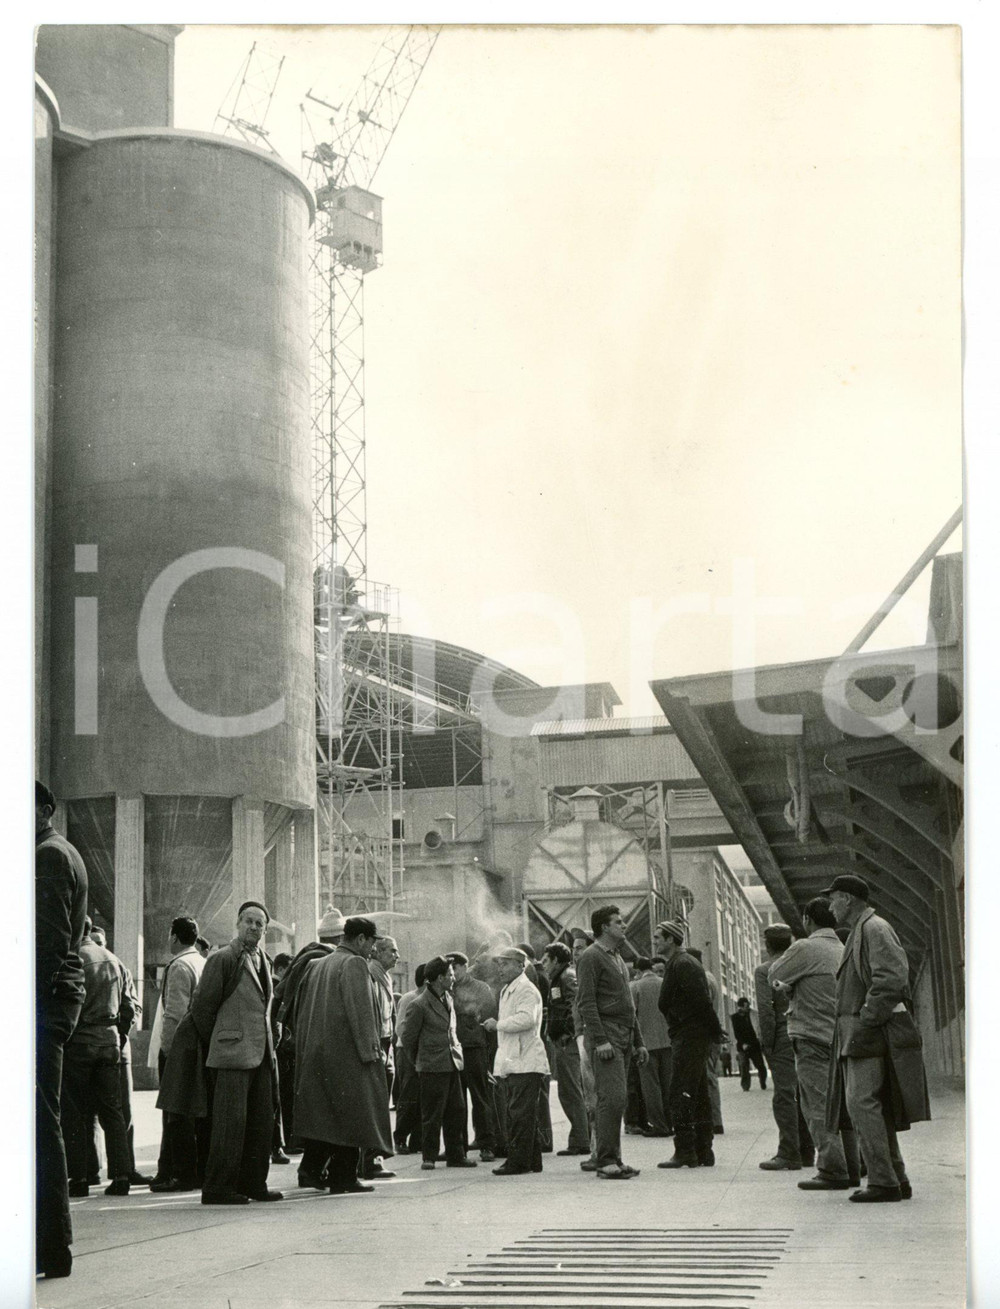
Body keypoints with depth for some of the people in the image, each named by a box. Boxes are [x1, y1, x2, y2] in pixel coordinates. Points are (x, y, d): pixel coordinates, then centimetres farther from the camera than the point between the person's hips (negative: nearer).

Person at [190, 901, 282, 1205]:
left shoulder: (262, 961, 17)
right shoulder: (222, 960, -8)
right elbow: (201, 1006, -5)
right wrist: (214, 1042, 3)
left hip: (261, 1054, 8)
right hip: (233, 1053, -8)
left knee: (262, 1120, 9)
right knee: (231, 1122, -8)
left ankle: (252, 1183, 17)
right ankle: (217, 1188, -4)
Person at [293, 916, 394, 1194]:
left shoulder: (316, 965, 16)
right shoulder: (354, 964, -9)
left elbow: (300, 1010, 17)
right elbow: (360, 1011, -17)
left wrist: (304, 1047, 19)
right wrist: (370, 1050, -16)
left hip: (315, 1052, 8)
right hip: (346, 1053, -8)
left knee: (324, 1112, 12)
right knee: (351, 1114, -2)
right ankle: (345, 1178, -3)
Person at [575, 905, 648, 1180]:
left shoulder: (618, 959, 23)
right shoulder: (591, 957, -6)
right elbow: (586, 1001, -14)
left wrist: (638, 1042, 22)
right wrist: (600, 1040, -21)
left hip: (624, 1035, 9)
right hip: (605, 1034, -9)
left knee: (618, 1098, 7)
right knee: (612, 1096, -14)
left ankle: (614, 1159, 11)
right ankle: (606, 1161, -12)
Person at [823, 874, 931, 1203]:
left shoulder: (875, 929, -10)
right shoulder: (860, 932, 22)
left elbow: (891, 980, -21)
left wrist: (866, 1022, -22)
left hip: (869, 1032, -10)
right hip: (857, 1034, 10)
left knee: (862, 1102, -14)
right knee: (872, 1107, 9)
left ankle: (883, 1182, -14)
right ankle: (897, 1179, 12)